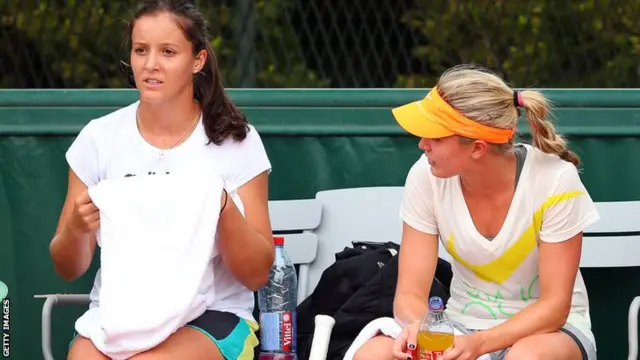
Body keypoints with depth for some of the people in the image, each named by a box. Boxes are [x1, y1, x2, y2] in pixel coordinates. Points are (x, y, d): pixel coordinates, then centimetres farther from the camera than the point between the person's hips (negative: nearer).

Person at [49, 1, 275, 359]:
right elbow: (69, 269, 10)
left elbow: (257, 275, -1)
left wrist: (225, 208, -19)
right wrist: (76, 229, -13)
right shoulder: (99, 137, 5)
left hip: (211, 316, -2)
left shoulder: (235, 141, 0)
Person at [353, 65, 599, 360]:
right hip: (464, 325, 3)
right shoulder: (427, 177, -12)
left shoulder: (555, 181, -20)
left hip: (545, 329, -3)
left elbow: (553, 306, -17)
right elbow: (410, 293, -9)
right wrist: (416, 328, -34)